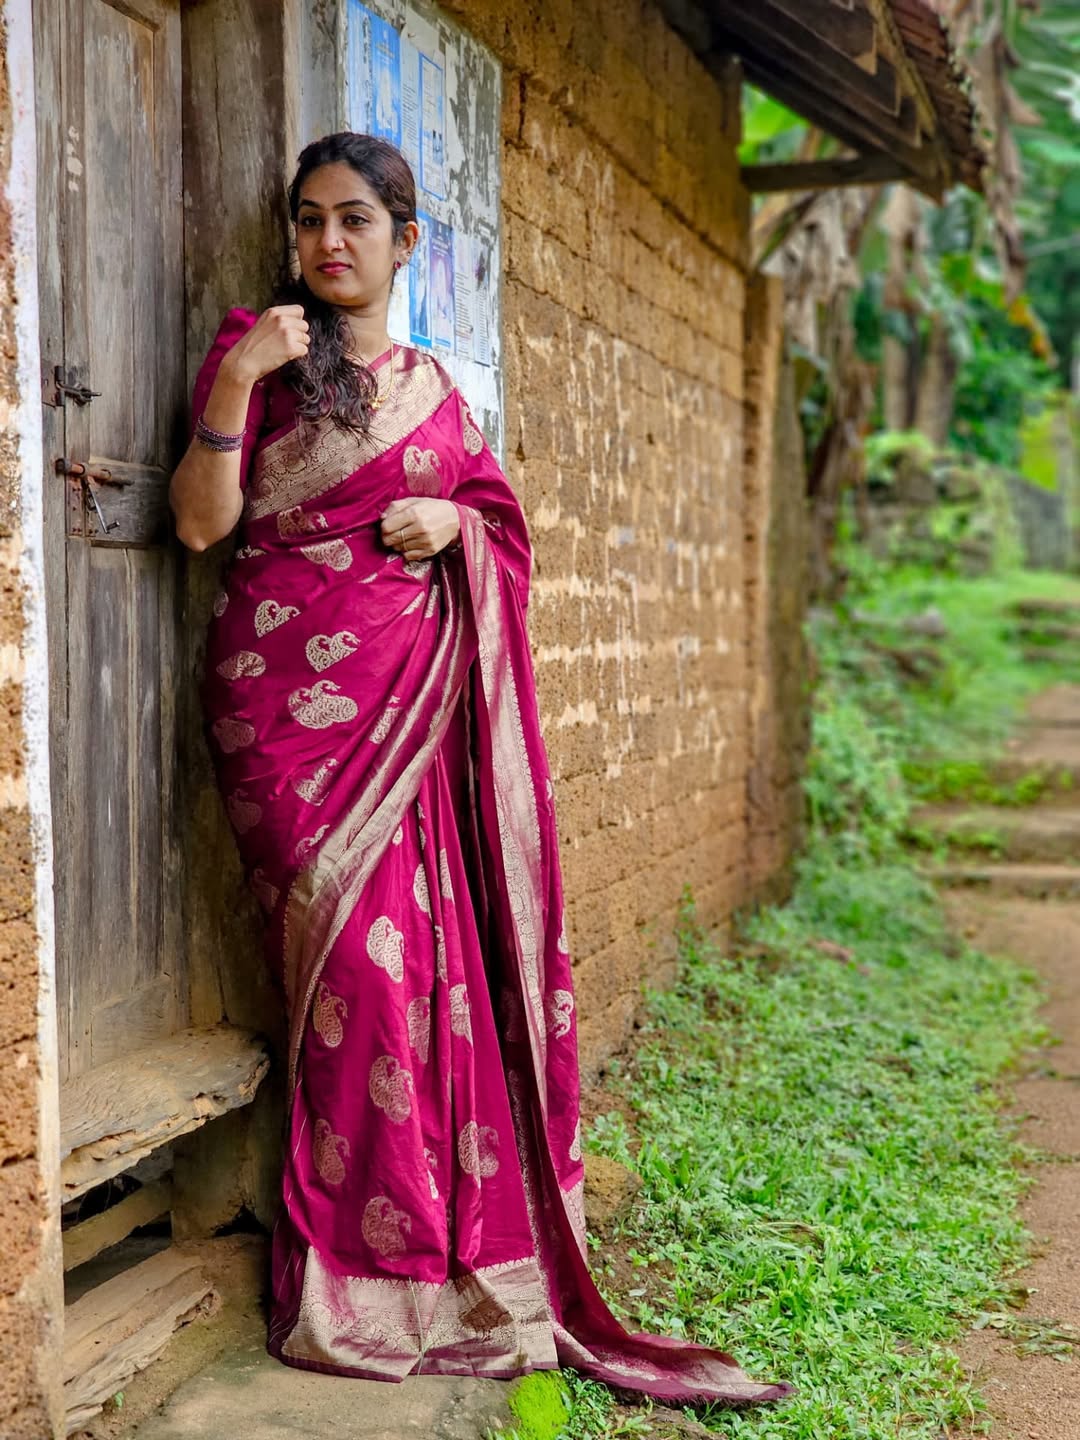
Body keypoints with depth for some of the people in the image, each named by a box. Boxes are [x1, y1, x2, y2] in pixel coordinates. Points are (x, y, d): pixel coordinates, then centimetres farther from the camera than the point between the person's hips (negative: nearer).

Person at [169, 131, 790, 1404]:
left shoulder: (432, 385, 18)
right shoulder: (257, 348, 5)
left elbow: (494, 518, 23)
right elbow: (200, 522, -5)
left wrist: (453, 520, 2)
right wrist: (234, 377, -16)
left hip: (413, 694, 4)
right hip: (292, 689, -3)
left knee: (438, 950, -1)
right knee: (354, 955, -10)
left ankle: (462, 1261, 10)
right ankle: (353, 1283, 1)